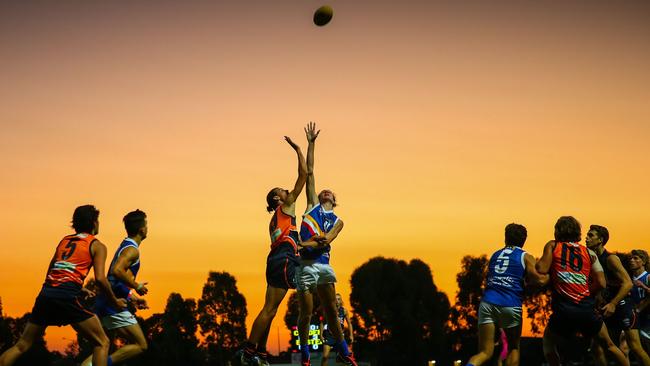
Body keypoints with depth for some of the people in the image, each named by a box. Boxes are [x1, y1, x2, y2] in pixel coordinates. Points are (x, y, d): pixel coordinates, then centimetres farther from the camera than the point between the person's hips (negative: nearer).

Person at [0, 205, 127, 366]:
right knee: (102, 343, 4)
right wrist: (115, 301, 9)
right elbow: (100, 279, -5)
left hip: (46, 293, 6)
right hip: (67, 297, -6)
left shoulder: (64, 240, 25)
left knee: (21, 346, 14)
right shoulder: (97, 246, 8)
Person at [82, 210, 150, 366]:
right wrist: (137, 286, -16)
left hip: (104, 304, 10)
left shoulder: (124, 247, 21)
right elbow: (116, 271, -28)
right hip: (114, 306, -10)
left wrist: (132, 297, 24)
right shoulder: (132, 250, -10)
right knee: (140, 345, -6)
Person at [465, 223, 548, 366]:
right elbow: (539, 280, -5)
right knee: (513, 348, 21)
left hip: (487, 303, 3)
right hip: (510, 306, -3)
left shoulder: (495, 255, 21)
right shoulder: (526, 257, 8)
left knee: (485, 352, 1)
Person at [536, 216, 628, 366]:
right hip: (586, 308, 2)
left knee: (549, 342, 25)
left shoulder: (552, 246, 10)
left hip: (563, 309, -1)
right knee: (609, 346, 19)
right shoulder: (589, 253, 14)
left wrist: (538, 260, 17)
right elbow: (601, 283, 4)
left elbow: (542, 269, -5)